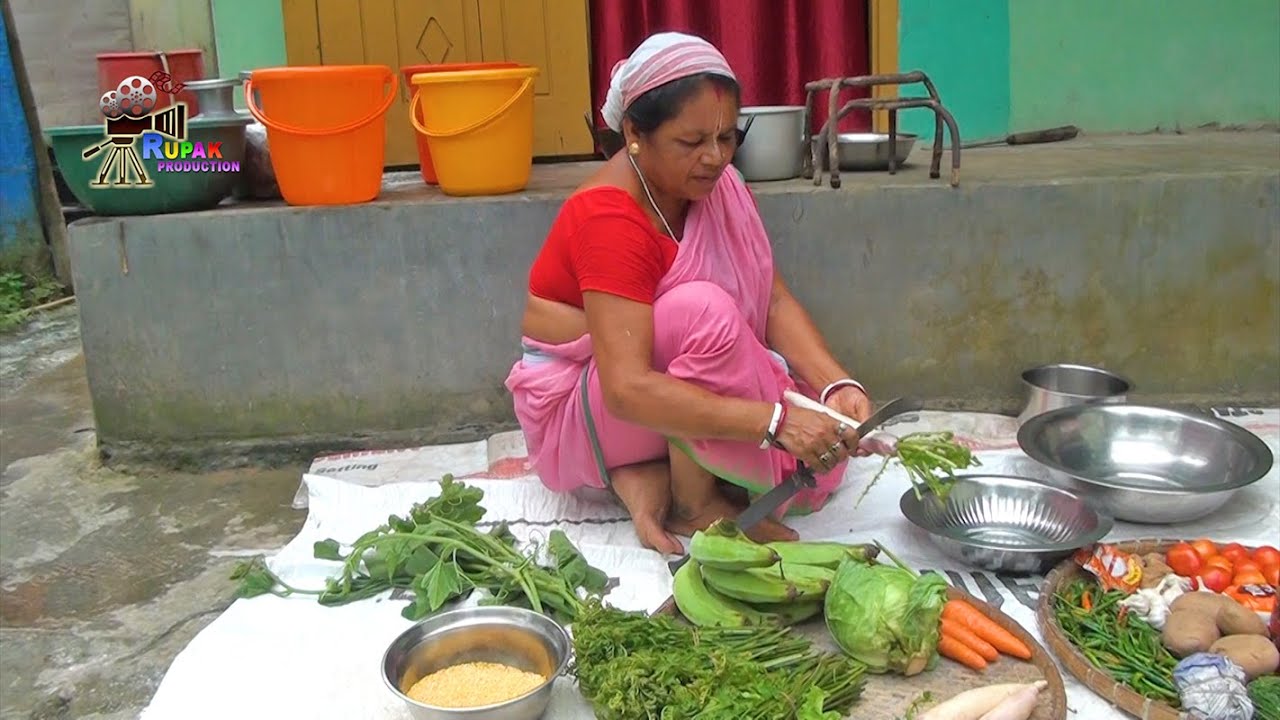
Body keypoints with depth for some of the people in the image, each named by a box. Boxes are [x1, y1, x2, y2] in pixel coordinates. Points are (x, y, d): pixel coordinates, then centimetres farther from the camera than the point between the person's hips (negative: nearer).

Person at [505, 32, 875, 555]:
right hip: (579, 412, -7)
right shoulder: (608, 219, -29)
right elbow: (627, 390, -37)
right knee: (703, 308, -34)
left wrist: (837, 385, -26)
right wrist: (775, 420, -41)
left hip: (671, 385, 7)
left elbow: (774, 301, -8)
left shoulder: (716, 186, -5)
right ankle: (695, 506, -17)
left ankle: (649, 473, -4)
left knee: (821, 448, -8)